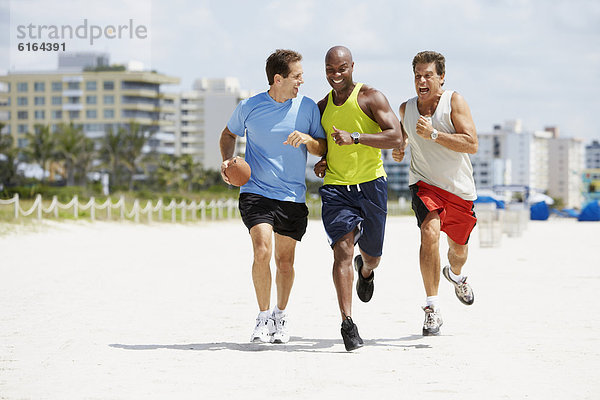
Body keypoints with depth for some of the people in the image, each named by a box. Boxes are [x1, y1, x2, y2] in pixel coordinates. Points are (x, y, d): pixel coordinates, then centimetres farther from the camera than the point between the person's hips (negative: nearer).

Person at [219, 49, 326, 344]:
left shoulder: (307, 107, 1)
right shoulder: (249, 107, -2)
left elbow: (322, 149, 6)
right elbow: (229, 134, 16)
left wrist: (307, 139, -14)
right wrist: (227, 159, -1)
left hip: (293, 197, 2)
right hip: (256, 192, -2)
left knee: (285, 260, 8)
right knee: (262, 250, -21)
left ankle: (280, 315, 32)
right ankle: (263, 317, -5)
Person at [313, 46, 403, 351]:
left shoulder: (371, 97, -4)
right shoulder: (322, 107, 11)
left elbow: (396, 138, -15)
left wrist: (355, 137, -25)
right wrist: (321, 162, 7)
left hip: (371, 184, -2)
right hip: (335, 188, 2)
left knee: (371, 254, 12)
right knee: (342, 251, -16)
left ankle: (365, 269, 52)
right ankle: (347, 323, -17)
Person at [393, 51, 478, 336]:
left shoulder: (454, 101, -11)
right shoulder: (406, 109, 1)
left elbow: (472, 145, -20)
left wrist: (433, 134, -28)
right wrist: (398, 149, 1)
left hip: (460, 189, 0)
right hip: (424, 183, 0)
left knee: (458, 248, 16)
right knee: (430, 231, -28)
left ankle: (455, 275, 56)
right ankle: (432, 307, -26)